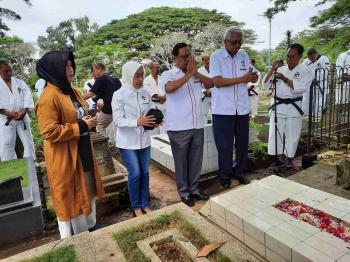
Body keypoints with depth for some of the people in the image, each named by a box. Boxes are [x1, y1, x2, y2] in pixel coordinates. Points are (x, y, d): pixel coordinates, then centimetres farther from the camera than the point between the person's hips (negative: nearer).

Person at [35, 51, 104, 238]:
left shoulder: (72, 91, 9)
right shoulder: (48, 97, -20)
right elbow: (49, 132, -24)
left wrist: (88, 121, 3)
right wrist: (81, 127, -22)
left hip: (83, 152, 9)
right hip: (64, 158, -9)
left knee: (87, 191, 21)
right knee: (70, 197, 7)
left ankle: (90, 227, 41)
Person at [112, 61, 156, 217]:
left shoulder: (145, 93, 4)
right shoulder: (119, 95, -10)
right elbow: (117, 120, -16)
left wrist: (154, 121, -12)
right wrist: (137, 122, -29)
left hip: (144, 140, 5)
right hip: (127, 142, -5)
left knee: (145, 172, 11)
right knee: (135, 173, 0)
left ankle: (145, 204, 28)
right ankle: (136, 206, 22)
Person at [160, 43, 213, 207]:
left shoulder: (196, 74, 13)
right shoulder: (168, 74, -3)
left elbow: (210, 84, 1)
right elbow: (169, 88, -25)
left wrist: (196, 73, -12)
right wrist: (188, 75, -18)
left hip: (197, 125, 5)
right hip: (179, 127, -5)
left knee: (196, 160, 15)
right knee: (181, 161, 8)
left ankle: (194, 189, 32)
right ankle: (184, 192, 25)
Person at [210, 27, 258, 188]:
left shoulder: (244, 56, 10)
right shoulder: (216, 57, -6)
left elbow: (251, 78, 10)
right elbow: (217, 82, -18)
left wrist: (254, 77, -15)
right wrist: (242, 79, -20)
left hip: (242, 108, 5)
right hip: (222, 110, -5)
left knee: (243, 143, 13)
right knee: (224, 145, 4)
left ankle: (238, 171, 32)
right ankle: (225, 175, 23)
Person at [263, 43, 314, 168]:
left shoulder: (306, 71, -1)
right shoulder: (280, 70, 7)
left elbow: (300, 87, -17)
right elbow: (266, 84, 1)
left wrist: (284, 78, -19)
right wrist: (272, 70, -10)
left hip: (293, 107, -2)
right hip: (278, 106, 2)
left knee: (292, 134, 8)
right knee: (276, 133, 4)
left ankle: (289, 158, 25)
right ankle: (278, 157, 17)